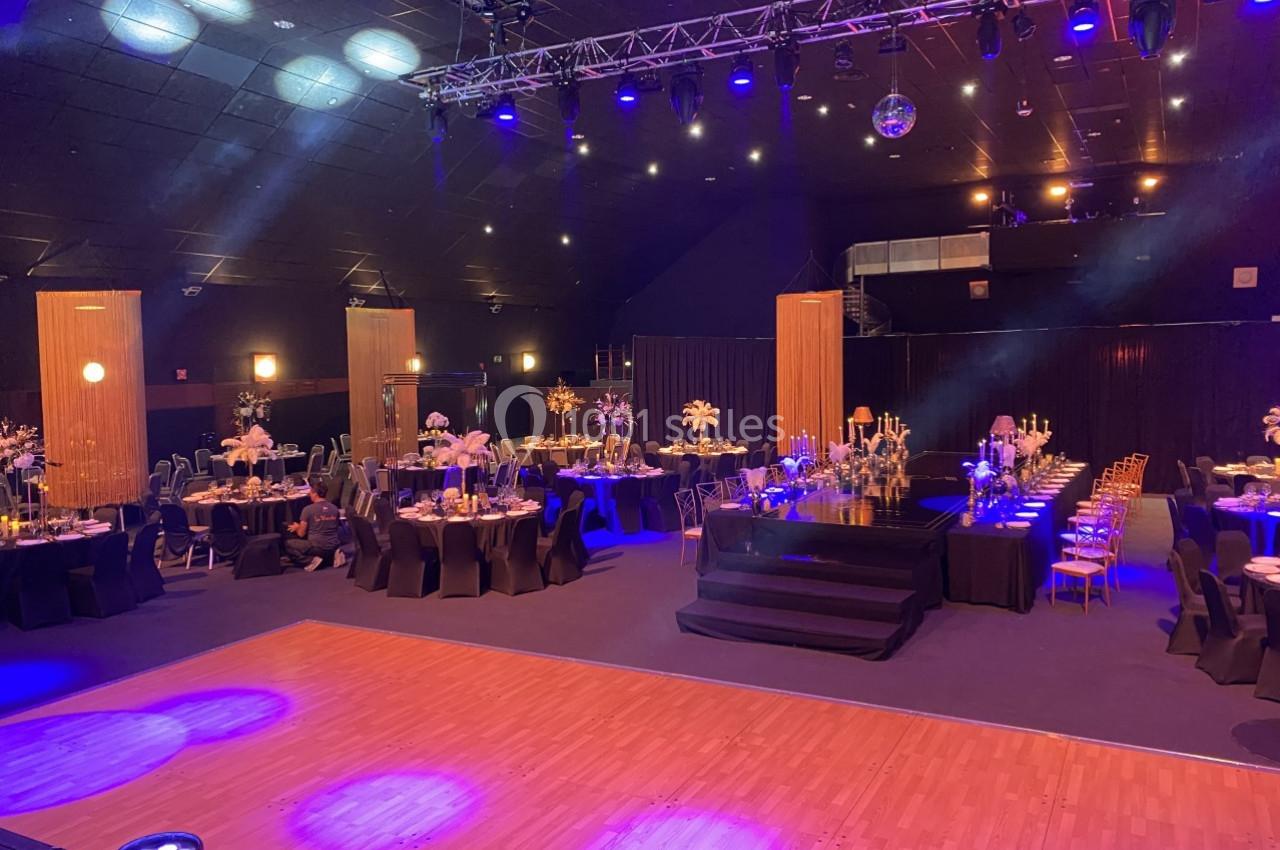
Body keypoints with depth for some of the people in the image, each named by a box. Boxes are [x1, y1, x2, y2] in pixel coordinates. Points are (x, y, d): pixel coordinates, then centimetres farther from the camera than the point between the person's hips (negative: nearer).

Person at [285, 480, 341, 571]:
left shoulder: (308, 509, -10)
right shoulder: (335, 508, 3)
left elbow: (301, 534, -4)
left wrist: (297, 528, 21)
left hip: (317, 547, -5)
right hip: (334, 547, 5)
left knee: (288, 544, 13)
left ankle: (311, 561, -6)